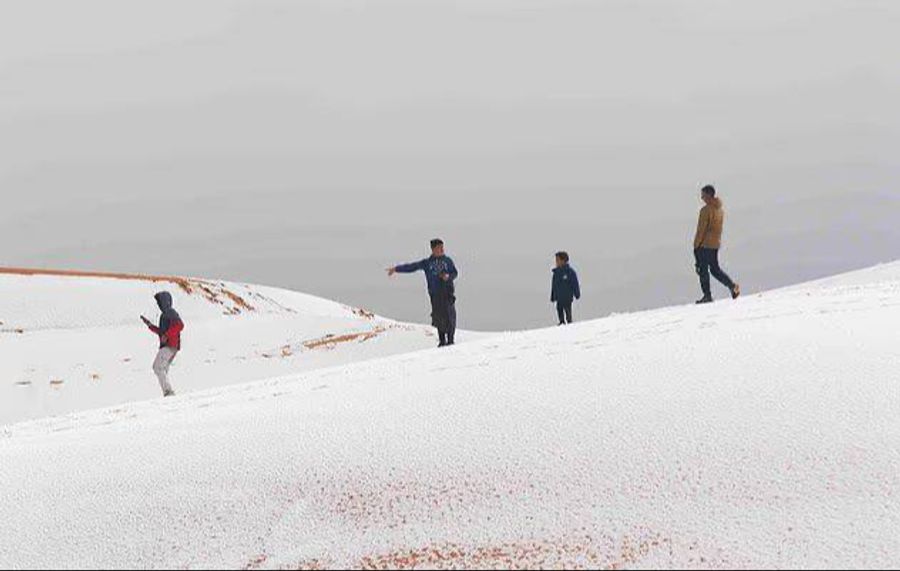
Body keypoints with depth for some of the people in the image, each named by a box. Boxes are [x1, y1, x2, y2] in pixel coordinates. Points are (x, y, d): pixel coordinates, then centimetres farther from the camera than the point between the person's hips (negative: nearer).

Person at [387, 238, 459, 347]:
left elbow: (455, 273, 12)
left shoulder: (447, 260, 9)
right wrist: (396, 269, 2)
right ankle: (442, 340, 5)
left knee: (449, 315, -8)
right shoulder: (427, 263, 8)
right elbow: (411, 267, 7)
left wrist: (448, 276, -10)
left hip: (448, 291, 0)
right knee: (438, 316, -4)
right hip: (435, 293, 0)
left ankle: (451, 339, 0)